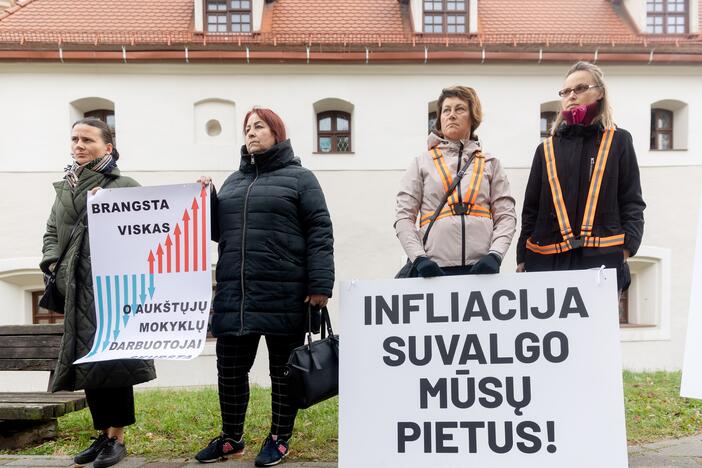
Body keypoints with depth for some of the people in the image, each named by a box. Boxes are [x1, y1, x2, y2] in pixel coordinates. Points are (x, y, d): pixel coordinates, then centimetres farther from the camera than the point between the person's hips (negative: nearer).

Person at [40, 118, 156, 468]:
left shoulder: (126, 186, 0)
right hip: (79, 289, 6)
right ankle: (104, 434, 25)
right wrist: (51, 261, 5)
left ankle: (116, 437, 11)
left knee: (113, 359, -4)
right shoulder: (64, 188, 18)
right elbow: (52, 232, 22)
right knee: (87, 361, 11)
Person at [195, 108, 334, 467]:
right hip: (234, 294, 6)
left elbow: (319, 232, -7)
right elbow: (218, 232, 22)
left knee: (283, 370, 8)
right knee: (230, 369, 12)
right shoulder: (233, 182, 19)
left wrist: (320, 284, -16)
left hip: (284, 294, -5)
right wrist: (207, 199, 5)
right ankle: (231, 437, 30)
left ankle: (279, 438, 24)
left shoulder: (299, 178, 2)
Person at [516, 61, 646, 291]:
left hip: (602, 257, -1)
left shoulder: (618, 141, 11)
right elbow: (531, 209, 13)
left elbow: (632, 201, 8)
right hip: (547, 258, 1)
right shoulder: (546, 149, 13)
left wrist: (627, 247, -6)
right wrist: (522, 258, 7)